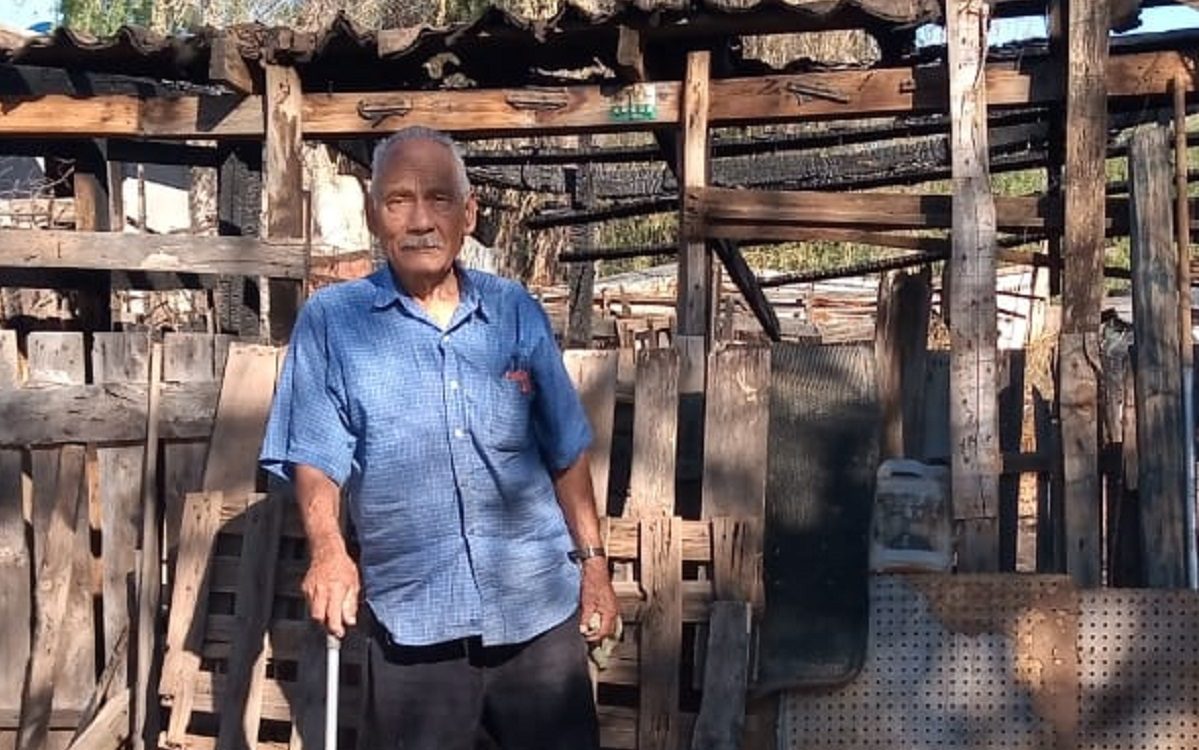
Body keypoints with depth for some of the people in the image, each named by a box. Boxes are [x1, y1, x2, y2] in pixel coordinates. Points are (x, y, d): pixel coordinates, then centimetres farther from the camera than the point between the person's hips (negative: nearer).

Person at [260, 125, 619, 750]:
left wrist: (592, 559, 8)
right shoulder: (331, 321, -3)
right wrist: (328, 548, -23)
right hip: (412, 614, -2)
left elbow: (565, 450, 9)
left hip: (538, 603, 2)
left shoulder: (516, 312, 4)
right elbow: (315, 456, -6)